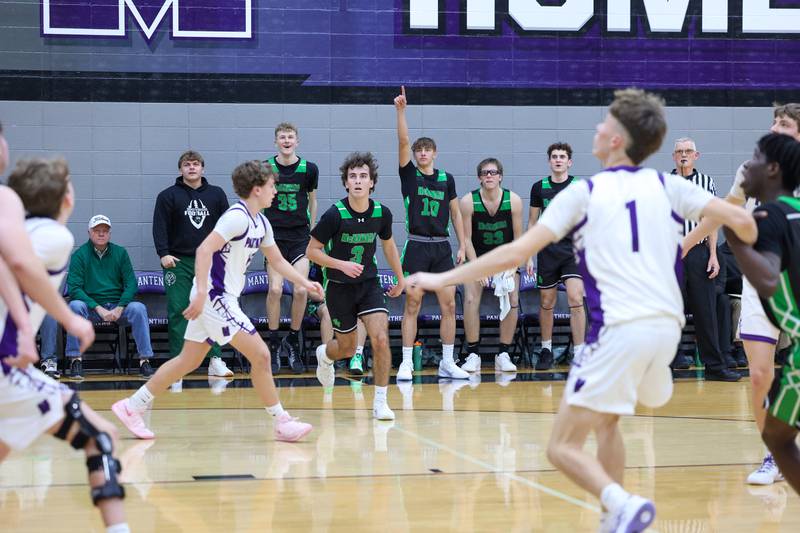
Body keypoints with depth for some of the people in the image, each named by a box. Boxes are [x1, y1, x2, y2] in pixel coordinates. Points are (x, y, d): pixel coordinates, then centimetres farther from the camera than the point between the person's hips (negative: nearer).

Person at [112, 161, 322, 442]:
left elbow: (277, 261, 26)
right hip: (215, 295, -10)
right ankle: (282, 423, -1)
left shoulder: (261, 224, 13)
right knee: (260, 354, -9)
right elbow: (205, 250, -24)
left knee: (189, 361, 13)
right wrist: (202, 292, -30)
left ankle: (133, 406, 18)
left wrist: (305, 283, 19)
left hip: (222, 299, 10)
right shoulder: (237, 216, -16)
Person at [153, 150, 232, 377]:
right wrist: (163, 254, -11)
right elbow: (160, 226, 0)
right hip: (178, 262, -1)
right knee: (178, 312, -4)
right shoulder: (168, 195, 5)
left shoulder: (216, 194, 11)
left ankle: (216, 360, -5)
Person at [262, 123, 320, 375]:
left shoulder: (309, 169, 1)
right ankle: (274, 345, 4)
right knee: (275, 289, -12)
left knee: (300, 290, -8)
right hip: (274, 236, -1)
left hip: (300, 237, 1)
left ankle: (293, 342, 12)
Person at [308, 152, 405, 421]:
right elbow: (312, 251, -10)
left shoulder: (382, 213, -7)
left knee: (381, 339, -17)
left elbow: (388, 244, 14)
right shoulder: (335, 214, -19)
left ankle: (380, 401, -5)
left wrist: (400, 278, 22)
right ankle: (325, 355, 49)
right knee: (348, 348, 11)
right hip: (340, 288, -2)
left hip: (369, 285, 2)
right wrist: (342, 265, -24)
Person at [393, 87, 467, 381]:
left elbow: (455, 214, 13)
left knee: (449, 305, 1)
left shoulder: (446, 179, 9)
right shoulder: (409, 174, 2)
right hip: (417, 246, -3)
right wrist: (401, 110, -19)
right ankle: (406, 363, 3)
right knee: (412, 305, -2)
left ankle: (448, 362, 9)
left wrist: (462, 246, 7)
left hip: (442, 248, 3)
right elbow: (403, 141, -10)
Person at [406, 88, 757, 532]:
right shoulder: (666, 186, 10)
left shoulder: (584, 192, 2)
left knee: (563, 446, 0)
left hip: (619, 329, -5)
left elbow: (517, 252, -4)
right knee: (604, 421, 28)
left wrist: (443, 278, 3)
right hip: (667, 325, 5)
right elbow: (740, 219, 3)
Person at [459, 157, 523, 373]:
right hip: (478, 256, -1)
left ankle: (503, 355, -1)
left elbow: (519, 237, -6)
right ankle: (473, 355, -10)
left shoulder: (513, 200, -14)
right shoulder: (468, 201, -17)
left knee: (512, 302, -11)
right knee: (471, 300, -17)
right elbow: (466, 238, -11)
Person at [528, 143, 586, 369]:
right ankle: (546, 350, 23)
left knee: (576, 299, -14)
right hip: (548, 250, 2)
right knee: (546, 302, 7)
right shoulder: (539, 187, 5)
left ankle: (579, 353, -9)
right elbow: (532, 222, 12)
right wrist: (528, 256, 8)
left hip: (574, 249, -2)